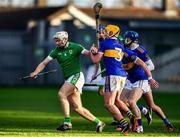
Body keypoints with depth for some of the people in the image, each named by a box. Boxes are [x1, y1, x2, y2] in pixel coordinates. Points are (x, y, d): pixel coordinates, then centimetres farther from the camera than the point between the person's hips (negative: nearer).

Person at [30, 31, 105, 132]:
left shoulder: (75, 47, -4)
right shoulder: (56, 51, 7)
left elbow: (88, 53, -11)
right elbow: (44, 63, 3)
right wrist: (35, 72, -13)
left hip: (77, 76, -6)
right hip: (68, 80, 6)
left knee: (61, 93, -26)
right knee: (77, 108, 2)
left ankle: (67, 122, -26)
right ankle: (98, 122, 15)